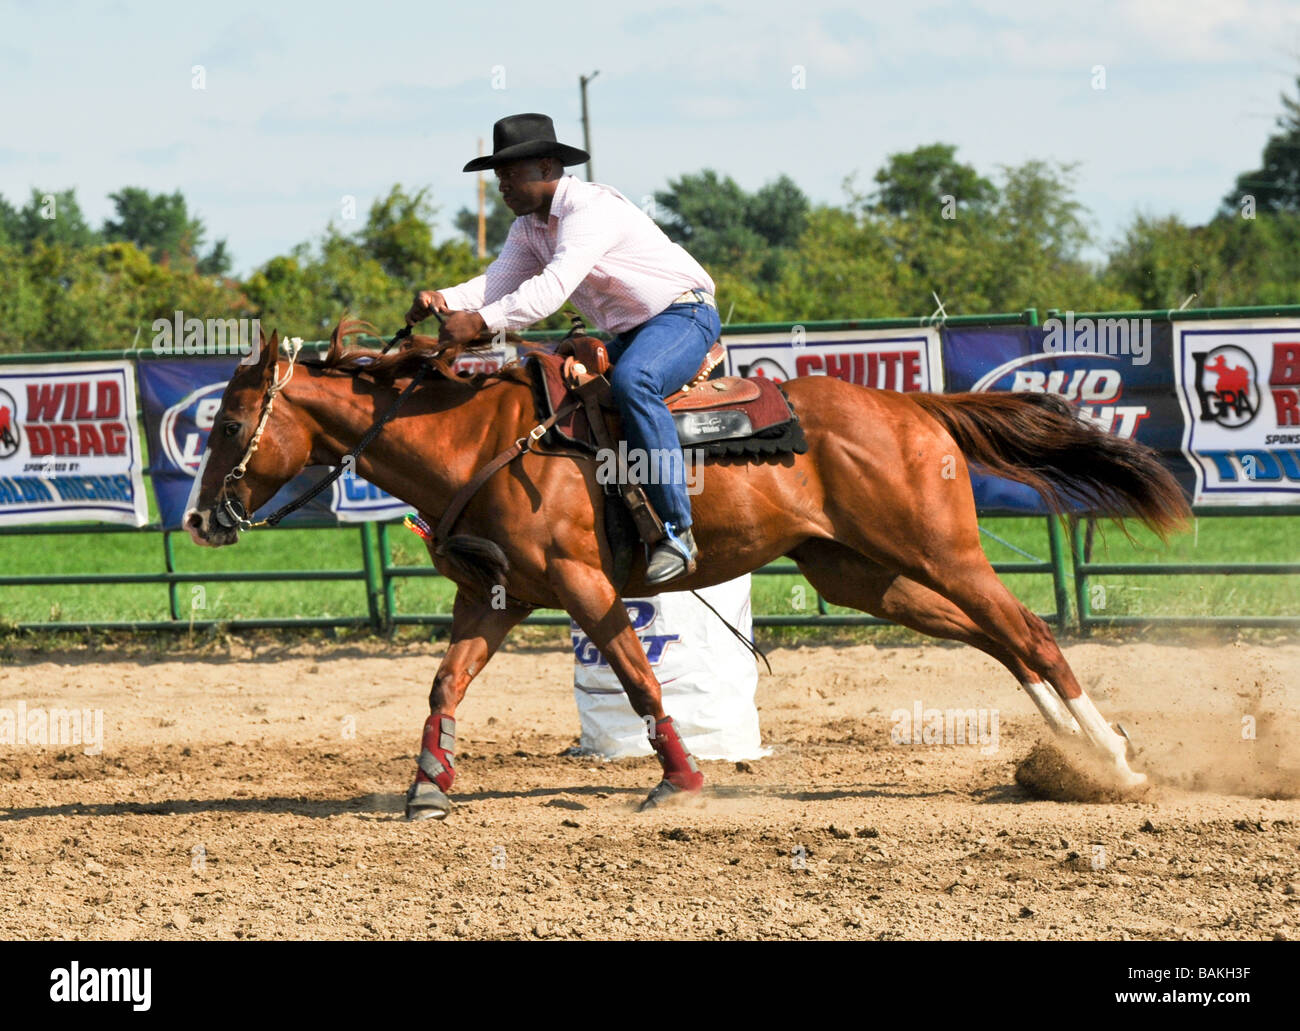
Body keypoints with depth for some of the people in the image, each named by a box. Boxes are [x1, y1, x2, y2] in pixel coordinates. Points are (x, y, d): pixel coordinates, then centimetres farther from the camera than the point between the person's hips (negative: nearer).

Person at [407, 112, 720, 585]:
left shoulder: (591, 207, -21)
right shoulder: (529, 226, 10)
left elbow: (552, 288, -32)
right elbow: (497, 283, -1)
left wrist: (480, 322, -39)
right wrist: (445, 301, -22)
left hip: (684, 315, -10)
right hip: (630, 334, 10)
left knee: (632, 382, -36)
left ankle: (677, 531, -38)